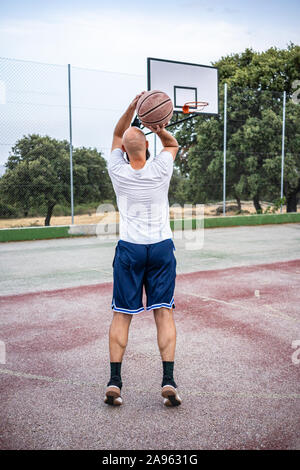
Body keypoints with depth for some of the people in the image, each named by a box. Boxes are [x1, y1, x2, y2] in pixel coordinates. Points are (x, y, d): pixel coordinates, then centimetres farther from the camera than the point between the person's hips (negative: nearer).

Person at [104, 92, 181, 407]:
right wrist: (159, 129, -1)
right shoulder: (161, 169, -4)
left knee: (121, 315, 6)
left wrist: (133, 106, 3)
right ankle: (168, 381, -5)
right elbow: (173, 143, 17)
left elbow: (117, 133, 13)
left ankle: (114, 381, 4)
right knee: (164, 313, 1)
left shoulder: (118, 171, -4)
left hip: (129, 250, 0)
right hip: (162, 248, 0)